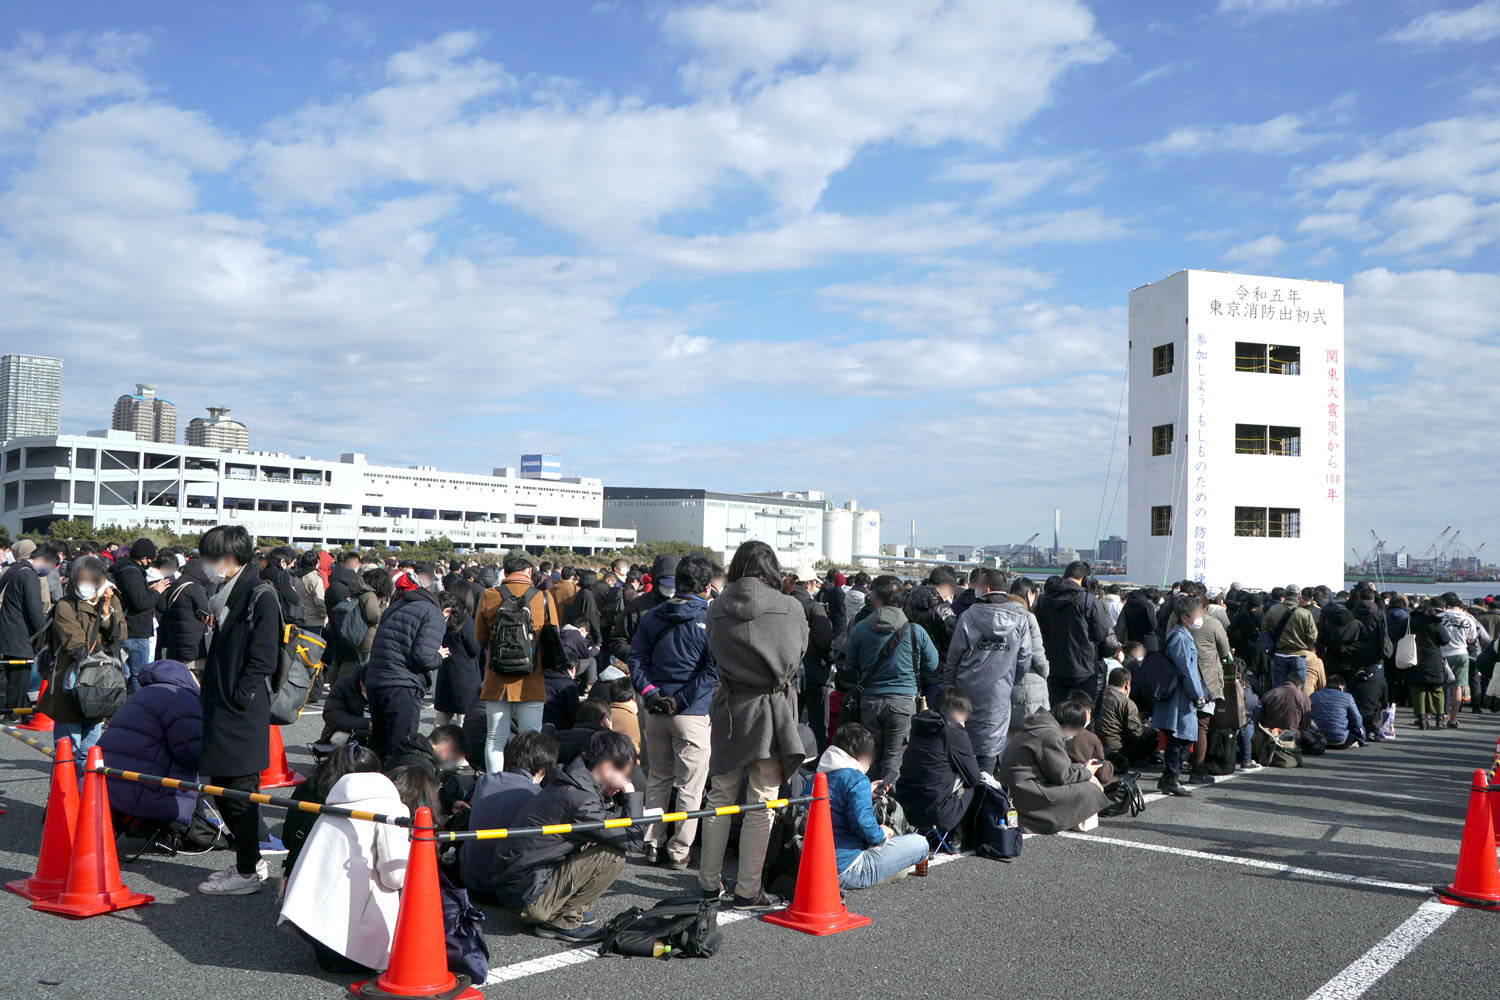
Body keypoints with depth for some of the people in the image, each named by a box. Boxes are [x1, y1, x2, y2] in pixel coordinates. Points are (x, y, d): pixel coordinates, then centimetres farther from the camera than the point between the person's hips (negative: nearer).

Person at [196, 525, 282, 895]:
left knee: (240, 792, -3)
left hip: (244, 713, -9)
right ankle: (251, 860, 26)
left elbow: (262, 660, -17)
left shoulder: (261, 599, -12)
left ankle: (248, 872, 7)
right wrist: (213, 701, 13)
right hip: (222, 712, 9)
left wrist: (235, 700, -15)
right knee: (223, 789, 14)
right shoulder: (227, 597, 16)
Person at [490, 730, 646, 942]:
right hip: (526, 895, -10)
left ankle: (569, 909, 12)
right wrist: (631, 794, -7)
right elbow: (632, 840, -18)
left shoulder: (568, 784, 7)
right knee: (613, 855, -16)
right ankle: (561, 921, -5)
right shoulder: (580, 801, -22)